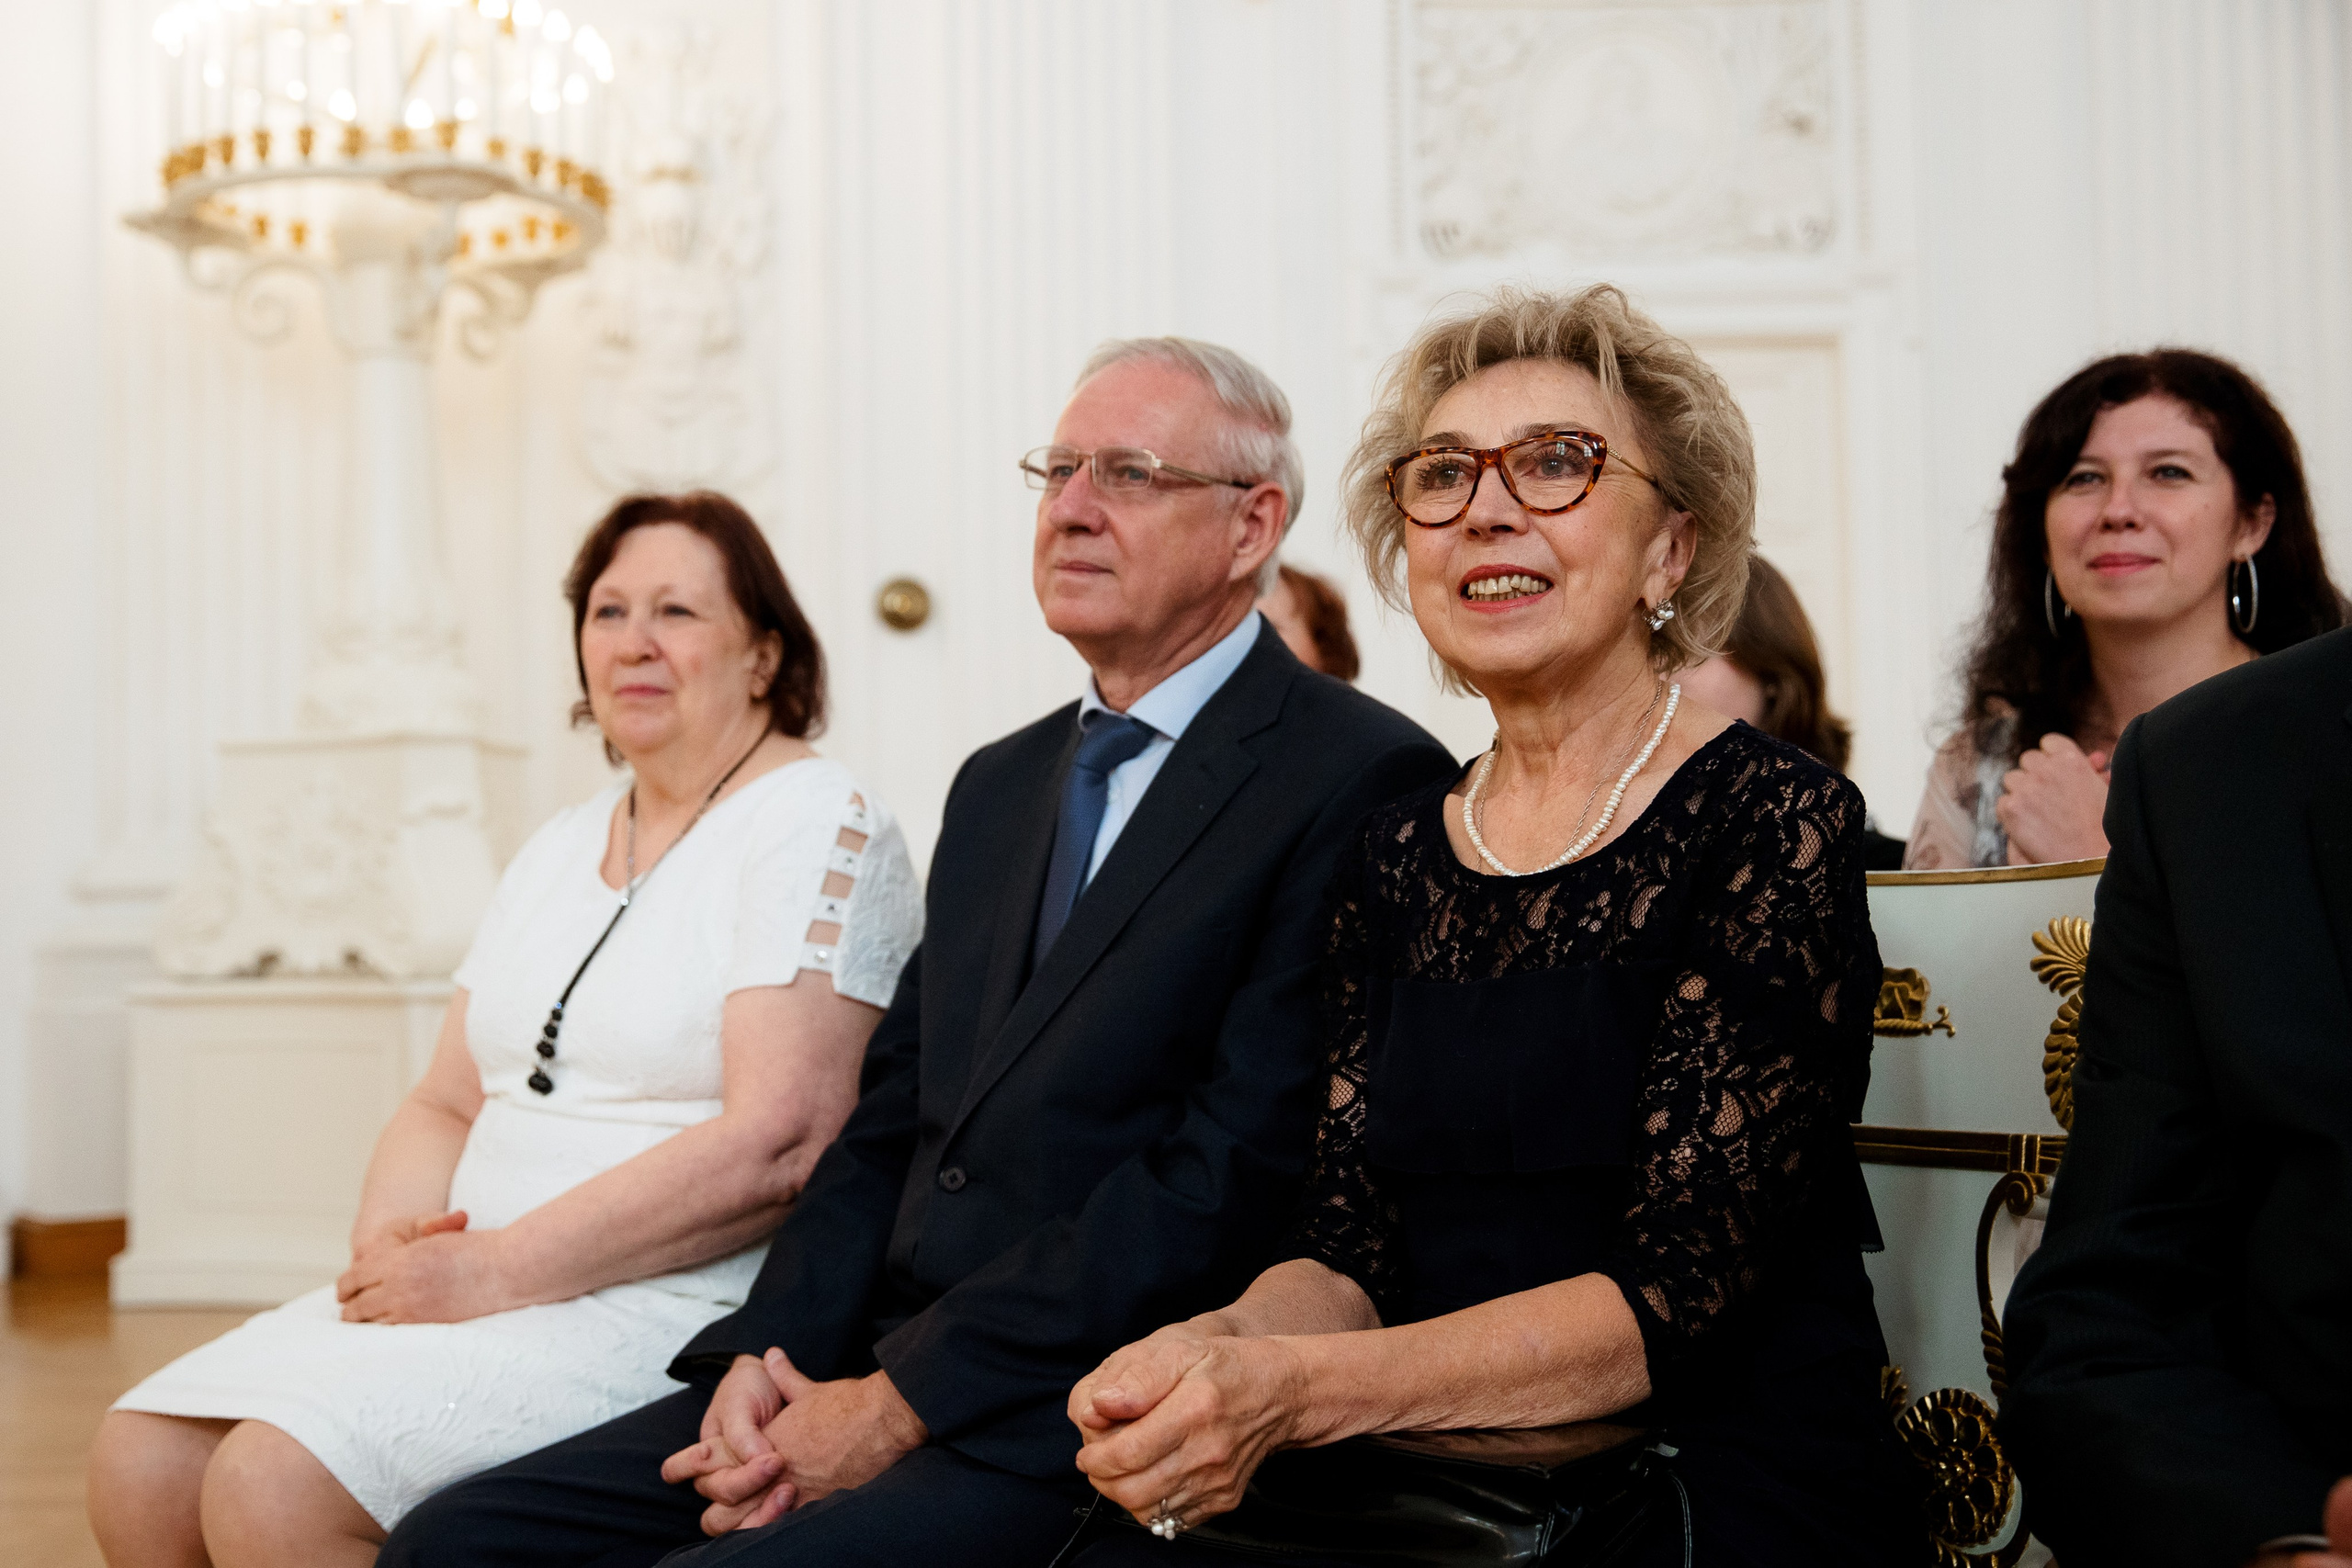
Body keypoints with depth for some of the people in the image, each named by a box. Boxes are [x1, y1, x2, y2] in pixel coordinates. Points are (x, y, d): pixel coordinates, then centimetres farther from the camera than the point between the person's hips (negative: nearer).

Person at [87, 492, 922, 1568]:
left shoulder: (815, 822, -7)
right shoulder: (562, 845, 18)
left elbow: (778, 1142, -18)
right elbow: (445, 1105, 18)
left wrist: (500, 1268, -17)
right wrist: (392, 1240, -4)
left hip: (677, 1309, -7)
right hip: (476, 1292, 7)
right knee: (141, 1463, -10)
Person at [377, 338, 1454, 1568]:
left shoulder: (1360, 782, -8)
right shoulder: (1000, 784, 19)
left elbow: (1230, 1179, -16)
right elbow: (891, 1121, 16)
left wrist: (900, 1405, -14)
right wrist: (770, 1358, -2)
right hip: (866, 1371, 7)